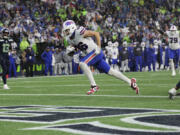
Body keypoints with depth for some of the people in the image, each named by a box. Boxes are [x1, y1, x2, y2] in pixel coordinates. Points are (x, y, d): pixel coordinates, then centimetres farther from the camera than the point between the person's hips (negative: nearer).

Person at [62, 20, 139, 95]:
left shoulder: (79, 32, -18)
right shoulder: (69, 39, 6)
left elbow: (96, 33, -14)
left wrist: (98, 47, -16)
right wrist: (70, 50, -2)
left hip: (95, 52, -8)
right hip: (90, 54, 8)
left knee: (82, 63, -26)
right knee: (110, 72, 11)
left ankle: (94, 86, -21)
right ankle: (130, 82, 20)